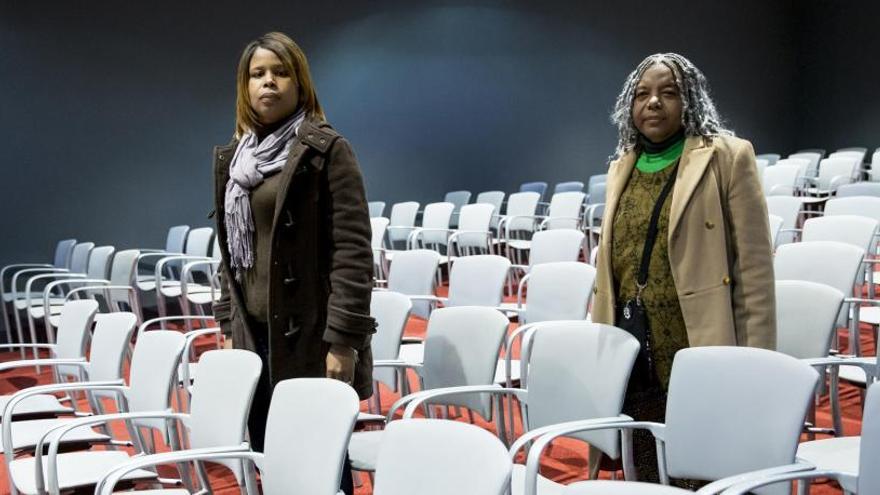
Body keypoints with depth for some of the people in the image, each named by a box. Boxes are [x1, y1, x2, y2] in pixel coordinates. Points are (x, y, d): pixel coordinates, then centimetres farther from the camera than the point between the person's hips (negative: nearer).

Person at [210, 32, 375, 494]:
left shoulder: (326, 150, -6)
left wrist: (343, 339, -16)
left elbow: (351, 251, -12)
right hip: (254, 335, 6)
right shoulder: (231, 157, 13)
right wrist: (229, 327, 13)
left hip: (309, 336, -6)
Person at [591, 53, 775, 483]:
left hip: (701, 355, -5)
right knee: (643, 475, 12)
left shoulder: (728, 157, -3)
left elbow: (755, 269, -6)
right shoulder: (621, 166, 13)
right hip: (633, 356, 5)